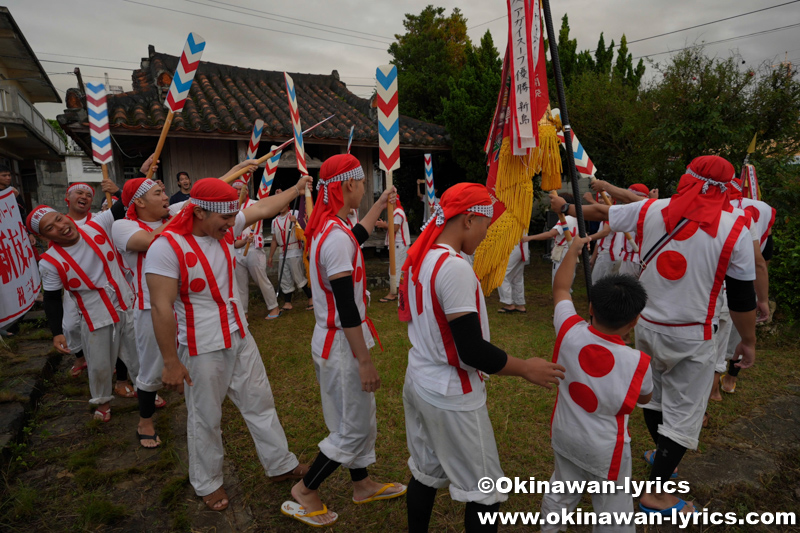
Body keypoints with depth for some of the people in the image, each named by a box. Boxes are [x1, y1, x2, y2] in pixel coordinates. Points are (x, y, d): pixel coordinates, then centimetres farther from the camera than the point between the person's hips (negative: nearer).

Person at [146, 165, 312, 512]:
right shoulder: (167, 246, -22)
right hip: (202, 350, -6)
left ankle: (280, 464, 35)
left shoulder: (225, 228, -4)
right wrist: (171, 363, -19)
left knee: (260, 404, 17)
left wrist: (297, 188, 17)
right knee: (206, 419, 13)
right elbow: (161, 307, -22)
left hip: (240, 339, 7)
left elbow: (263, 208, 10)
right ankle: (208, 483, 36)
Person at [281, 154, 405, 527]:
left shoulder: (324, 227, 5)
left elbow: (356, 238, 28)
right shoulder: (337, 237, -25)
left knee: (361, 417, 21)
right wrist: (365, 360, -20)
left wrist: (380, 205, 37)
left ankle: (363, 485, 38)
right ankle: (304, 494, 23)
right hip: (342, 346, -10)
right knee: (353, 429, 6)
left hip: (332, 340, 10)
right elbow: (346, 307, -25)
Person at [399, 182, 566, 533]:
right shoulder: (456, 268, -25)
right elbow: (472, 352, -25)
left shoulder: (418, 257, 2)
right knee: (485, 493, 10)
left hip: (417, 382, 9)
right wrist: (526, 369, -12)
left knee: (425, 474, 24)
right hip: (452, 398, -9)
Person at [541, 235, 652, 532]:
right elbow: (644, 398, -2)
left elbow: (560, 289, -2)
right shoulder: (638, 363, -26)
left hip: (564, 437, 4)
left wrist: (573, 249, 9)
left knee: (561, 492, 26)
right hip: (605, 450, -3)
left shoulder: (569, 332, -22)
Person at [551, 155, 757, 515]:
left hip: (647, 325, 4)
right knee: (683, 412, 7)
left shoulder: (651, 211, -5)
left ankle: (663, 455, 48)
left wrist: (566, 207, 28)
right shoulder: (735, 230, -13)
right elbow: (742, 298, -7)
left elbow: (599, 212, 10)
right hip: (691, 337, -4)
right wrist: (748, 342, 8)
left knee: (654, 394, 24)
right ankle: (655, 494, 15)